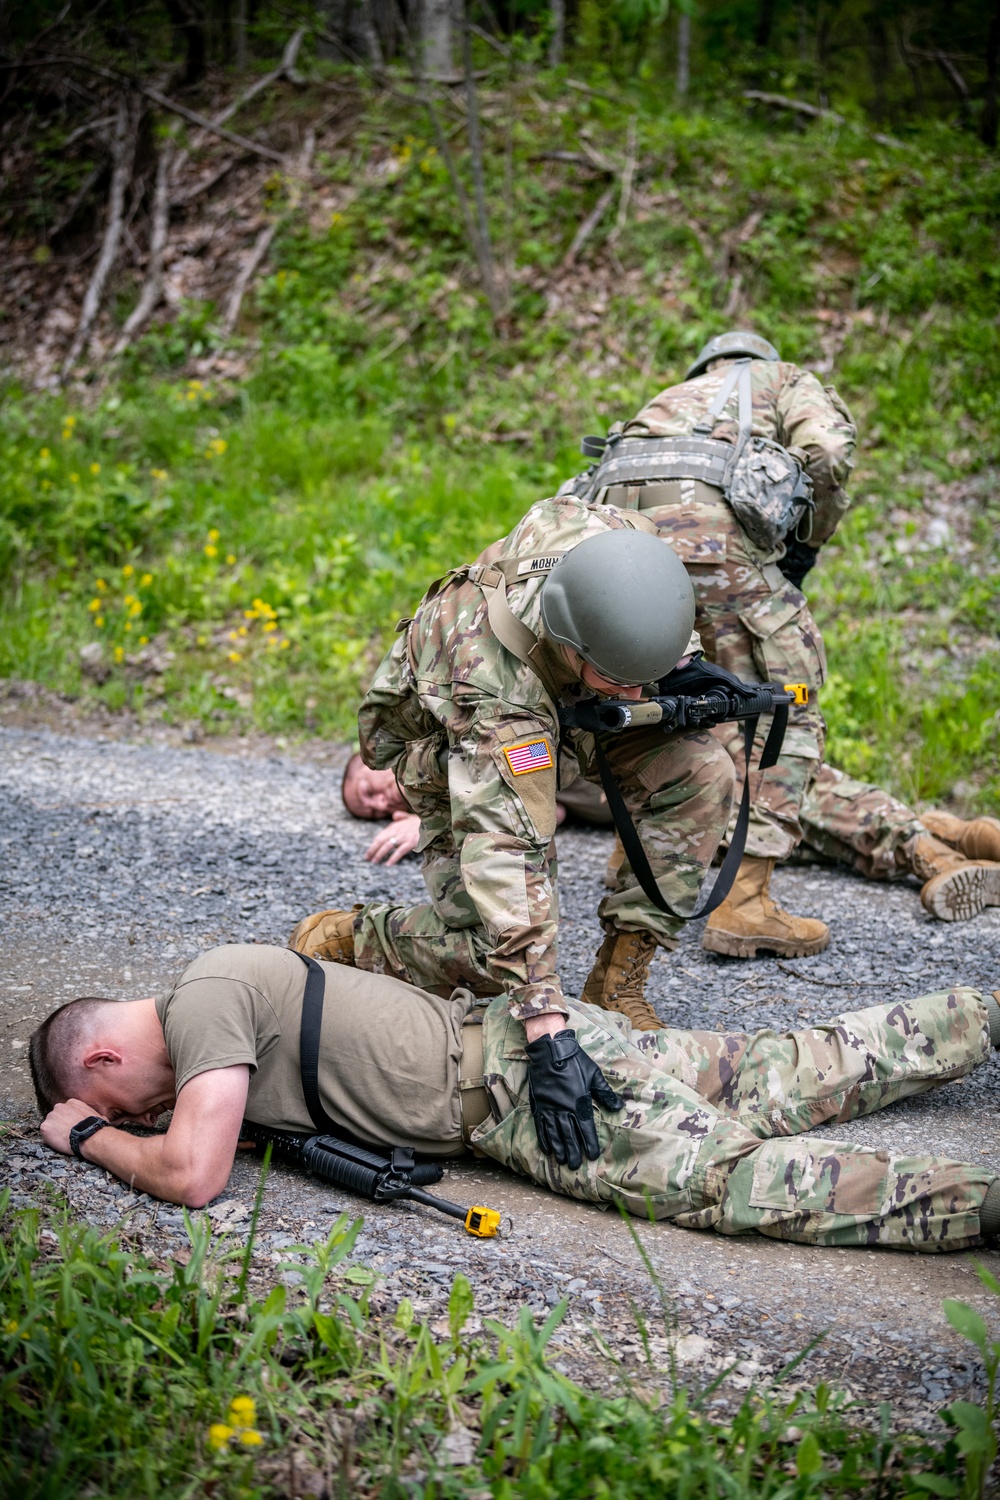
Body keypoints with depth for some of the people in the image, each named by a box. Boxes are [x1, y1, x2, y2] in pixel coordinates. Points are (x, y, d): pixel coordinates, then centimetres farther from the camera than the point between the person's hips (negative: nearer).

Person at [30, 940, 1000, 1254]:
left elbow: (190, 1173, -21)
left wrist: (91, 1137, -2)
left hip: (513, 1083, -9)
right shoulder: (224, 974, 16)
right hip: (515, 1037, 9)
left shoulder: (202, 1001, -13)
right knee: (778, 1081, 14)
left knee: (731, 1176, -19)